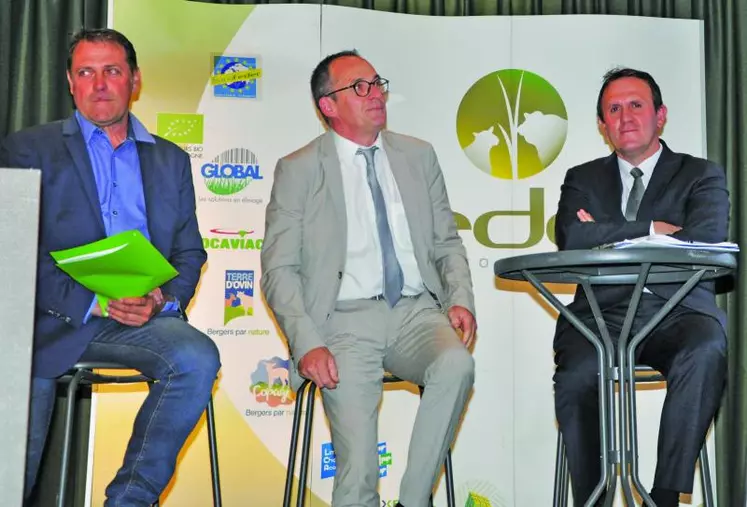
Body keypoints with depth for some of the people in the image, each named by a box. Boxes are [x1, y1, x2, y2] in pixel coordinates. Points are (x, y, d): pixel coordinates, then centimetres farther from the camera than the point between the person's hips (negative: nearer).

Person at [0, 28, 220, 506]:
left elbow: (190, 252, 14)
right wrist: (92, 302, -15)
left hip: (143, 318, 2)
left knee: (198, 358, -29)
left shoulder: (171, 159, 18)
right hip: (52, 320, -2)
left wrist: (164, 300, -9)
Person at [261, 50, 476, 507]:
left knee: (456, 363, -31)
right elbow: (279, 270, 0)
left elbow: (447, 242, 17)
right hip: (346, 320, -2)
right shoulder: (298, 170, 4)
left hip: (417, 312, 3)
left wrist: (461, 298, -3)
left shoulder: (419, 156, 14)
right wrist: (306, 343, -14)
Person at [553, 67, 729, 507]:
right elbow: (572, 241, -2)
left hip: (679, 313, 0)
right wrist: (652, 230, -5)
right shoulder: (583, 179, 19)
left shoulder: (702, 175, 13)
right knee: (576, 377, -31)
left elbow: (705, 240, -8)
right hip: (603, 316, 1)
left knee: (705, 354, -35)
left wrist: (608, 238, -6)